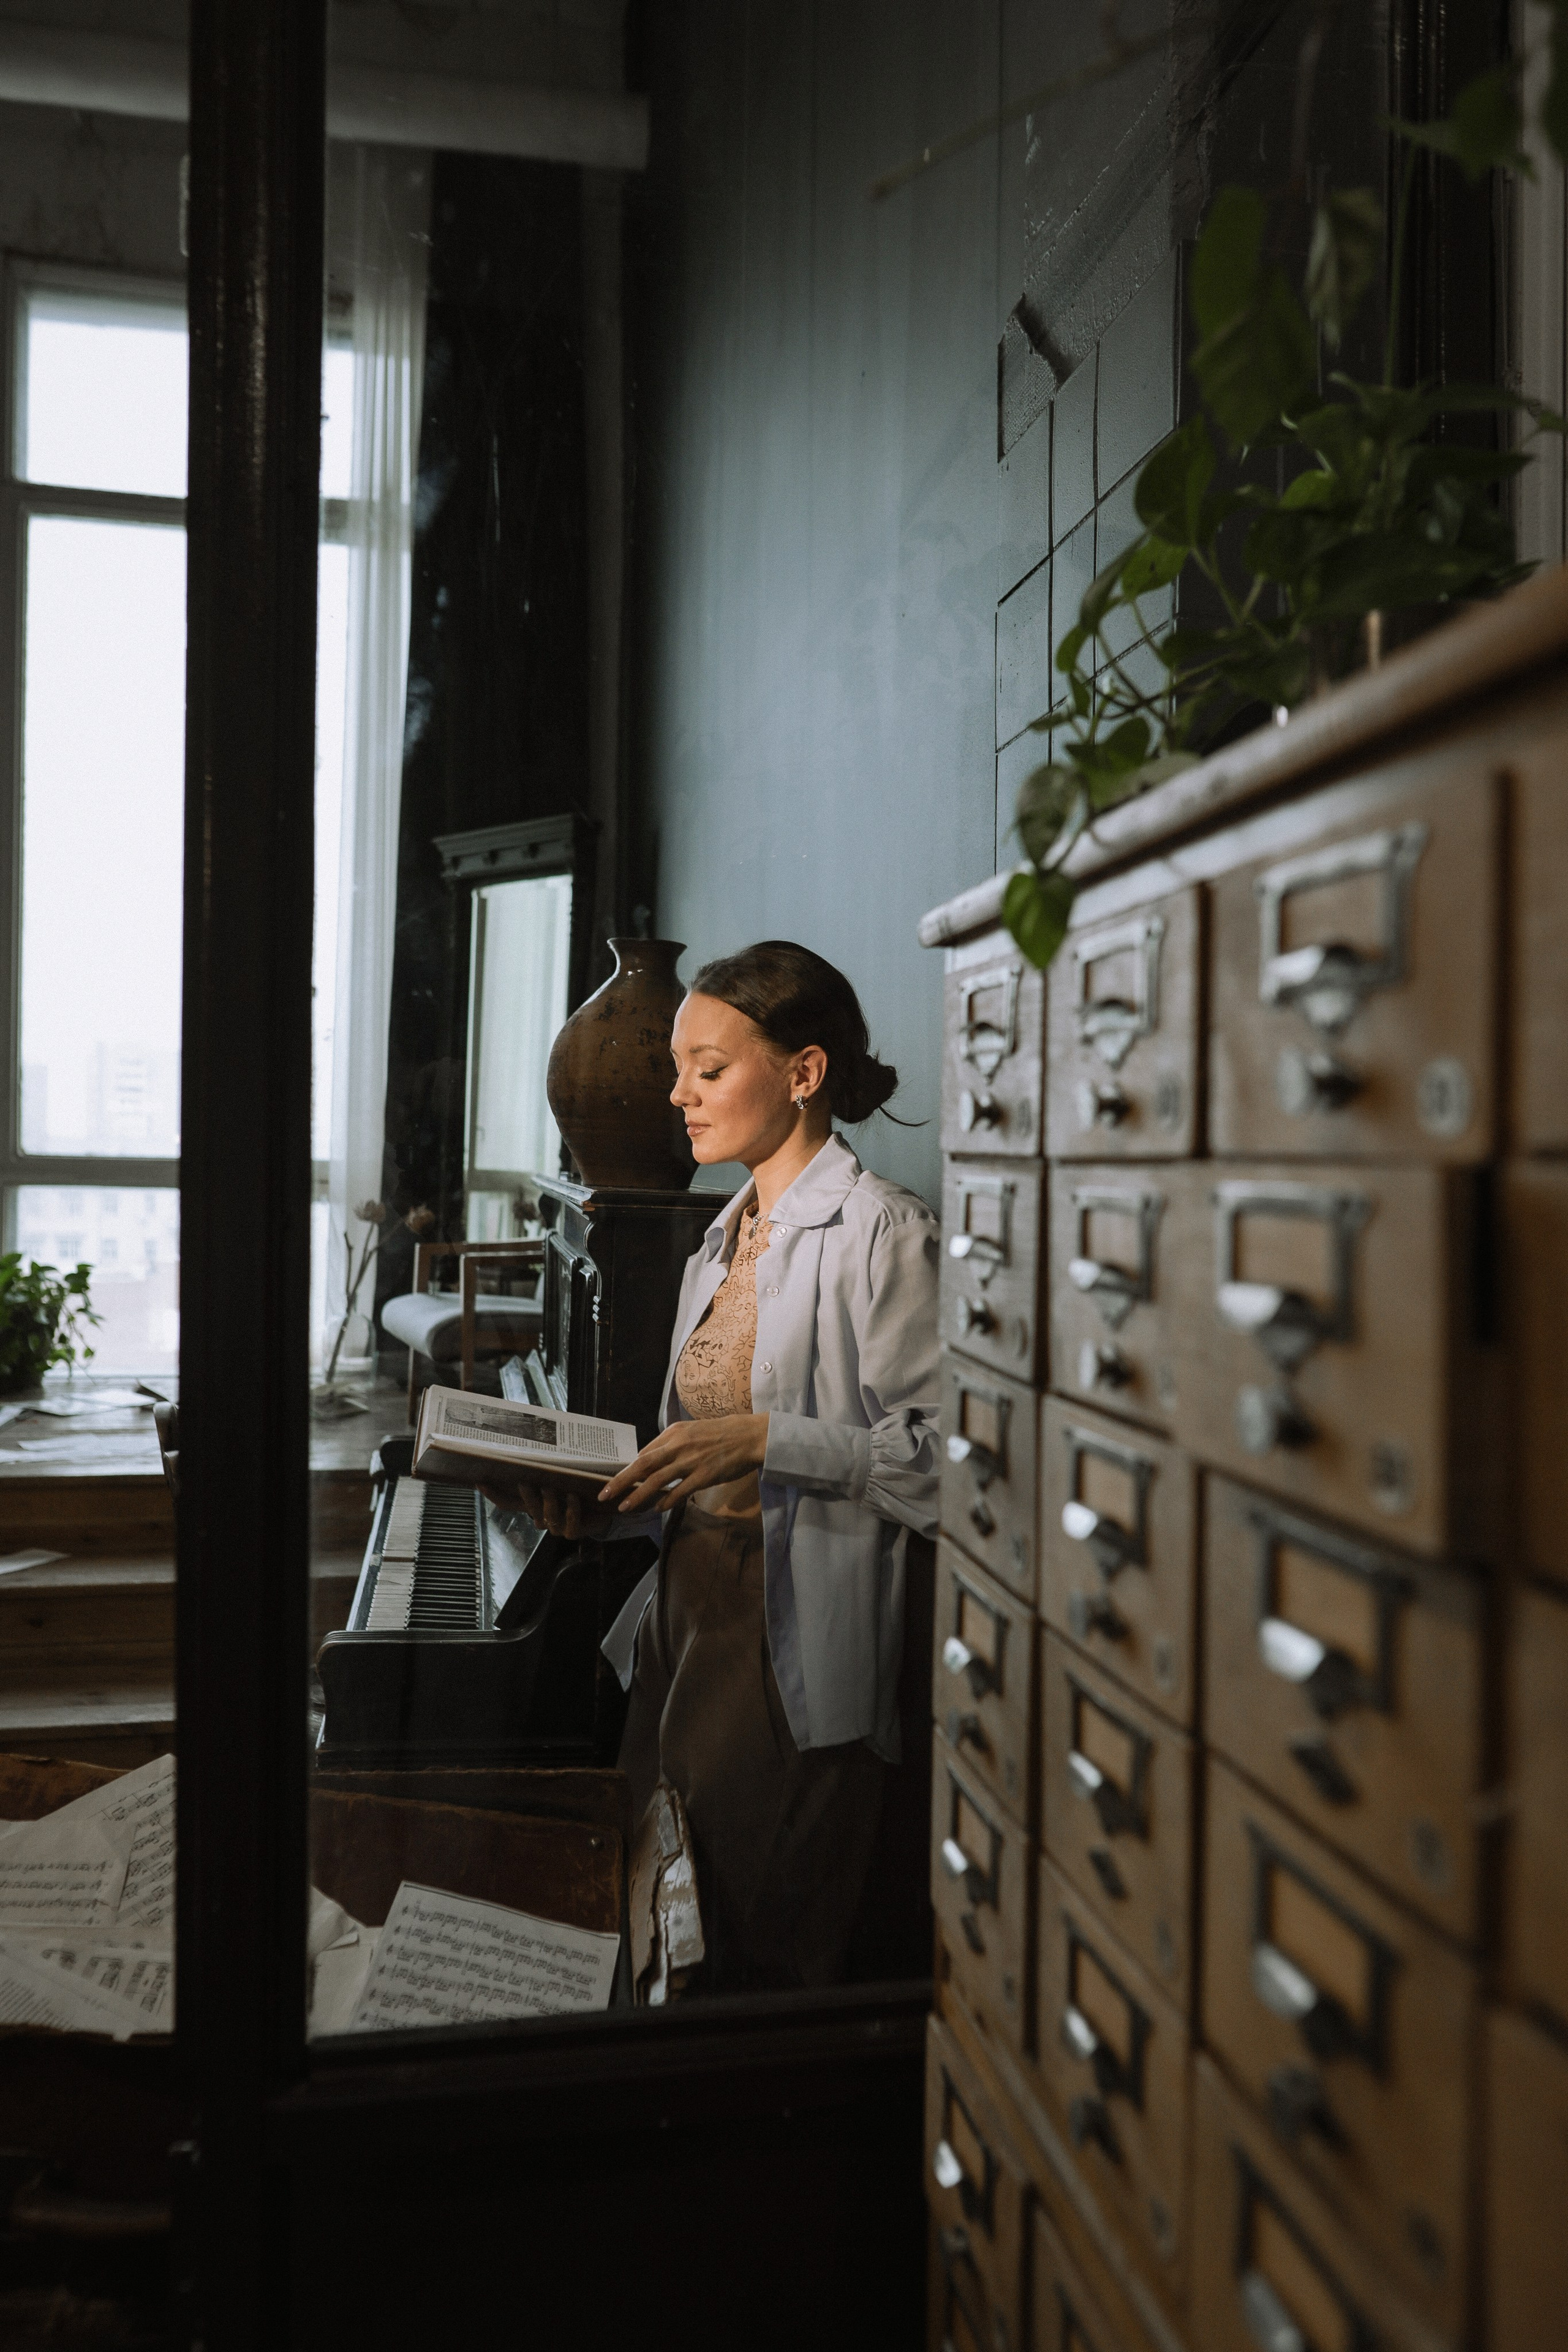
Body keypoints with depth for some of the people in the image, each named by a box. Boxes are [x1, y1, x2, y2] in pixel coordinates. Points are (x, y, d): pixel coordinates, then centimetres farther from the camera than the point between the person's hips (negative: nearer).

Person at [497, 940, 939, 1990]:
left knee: (759, 1969, 1)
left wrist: (766, 1441, -25)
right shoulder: (729, 1235, 16)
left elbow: (939, 1455, -18)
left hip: (799, 1654, -8)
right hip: (686, 1613, 8)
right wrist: (606, 1502, 3)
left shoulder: (883, 1230, -11)